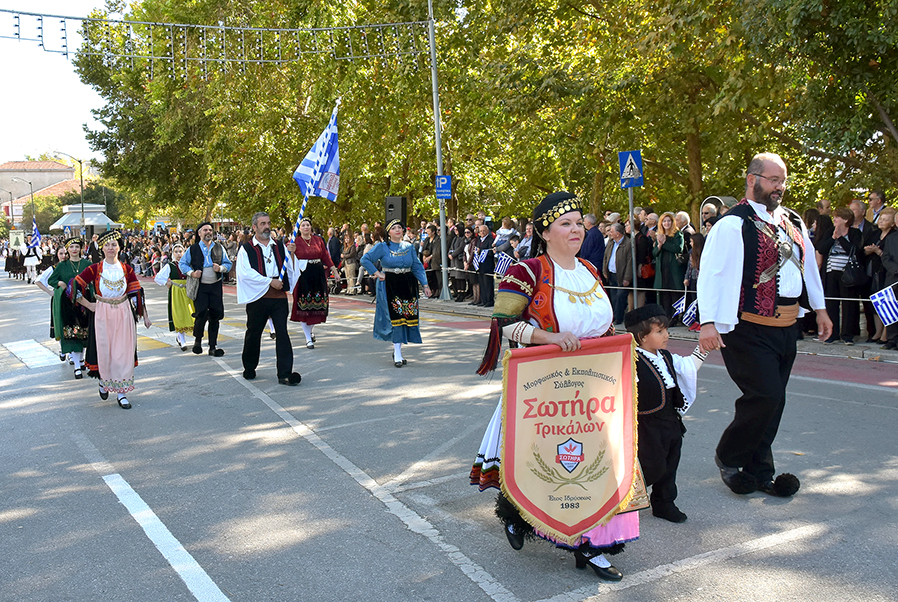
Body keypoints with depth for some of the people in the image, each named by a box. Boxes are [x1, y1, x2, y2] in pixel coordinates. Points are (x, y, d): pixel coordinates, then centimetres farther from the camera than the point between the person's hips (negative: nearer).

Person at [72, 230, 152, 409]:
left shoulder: (126, 269, 3)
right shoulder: (94, 269, -2)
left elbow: (137, 293, 7)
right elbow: (75, 287, 1)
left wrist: (145, 316, 7)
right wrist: (89, 305, -2)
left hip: (124, 314, 1)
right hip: (102, 314, -1)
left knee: (123, 353, 0)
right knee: (104, 352, 4)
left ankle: (122, 393, 8)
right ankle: (103, 380, 33)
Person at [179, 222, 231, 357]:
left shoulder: (219, 248, 8)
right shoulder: (192, 249, 3)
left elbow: (228, 263, 13)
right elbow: (182, 264, 9)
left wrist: (221, 268, -8)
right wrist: (192, 273, -8)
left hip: (216, 286, 2)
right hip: (200, 287, -2)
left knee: (215, 316, 3)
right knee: (201, 315, -13)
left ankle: (213, 347, 12)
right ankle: (197, 339, 15)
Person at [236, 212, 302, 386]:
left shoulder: (280, 246, 14)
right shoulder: (246, 249, 3)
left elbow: (291, 269, 10)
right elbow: (246, 273, -10)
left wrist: (291, 254, -8)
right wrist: (270, 281, -13)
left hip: (279, 296, 2)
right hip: (258, 296, -2)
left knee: (282, 333, -6)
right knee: (253, 334, 10)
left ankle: (285, 374, -6)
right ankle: (249, 368, 30)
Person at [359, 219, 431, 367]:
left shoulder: (409, 247, 9)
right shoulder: (382, 247, -1)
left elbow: (417, 266, 12)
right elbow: (365, 259, 0)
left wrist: (425, 285, 7)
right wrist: (377, 273, -7)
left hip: (408, 286, 4)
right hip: (390, 286, -4)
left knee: (407, 316, 3)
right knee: (395, 317, -8)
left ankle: (397, 349, 18)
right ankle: (397, 355, -4)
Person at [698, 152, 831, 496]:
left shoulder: (792, 222, 14)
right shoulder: (734, 224, -11)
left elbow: (807, 264, 25)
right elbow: (711, 272, -17)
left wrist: (819, 308, 26)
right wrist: (708, 322, -24)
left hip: (786, 328, 8)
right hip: (749, 329, -7)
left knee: (772, 402, 10)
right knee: (766, 397, -12)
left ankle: (758, 471, 22)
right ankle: (727, 456, 11)